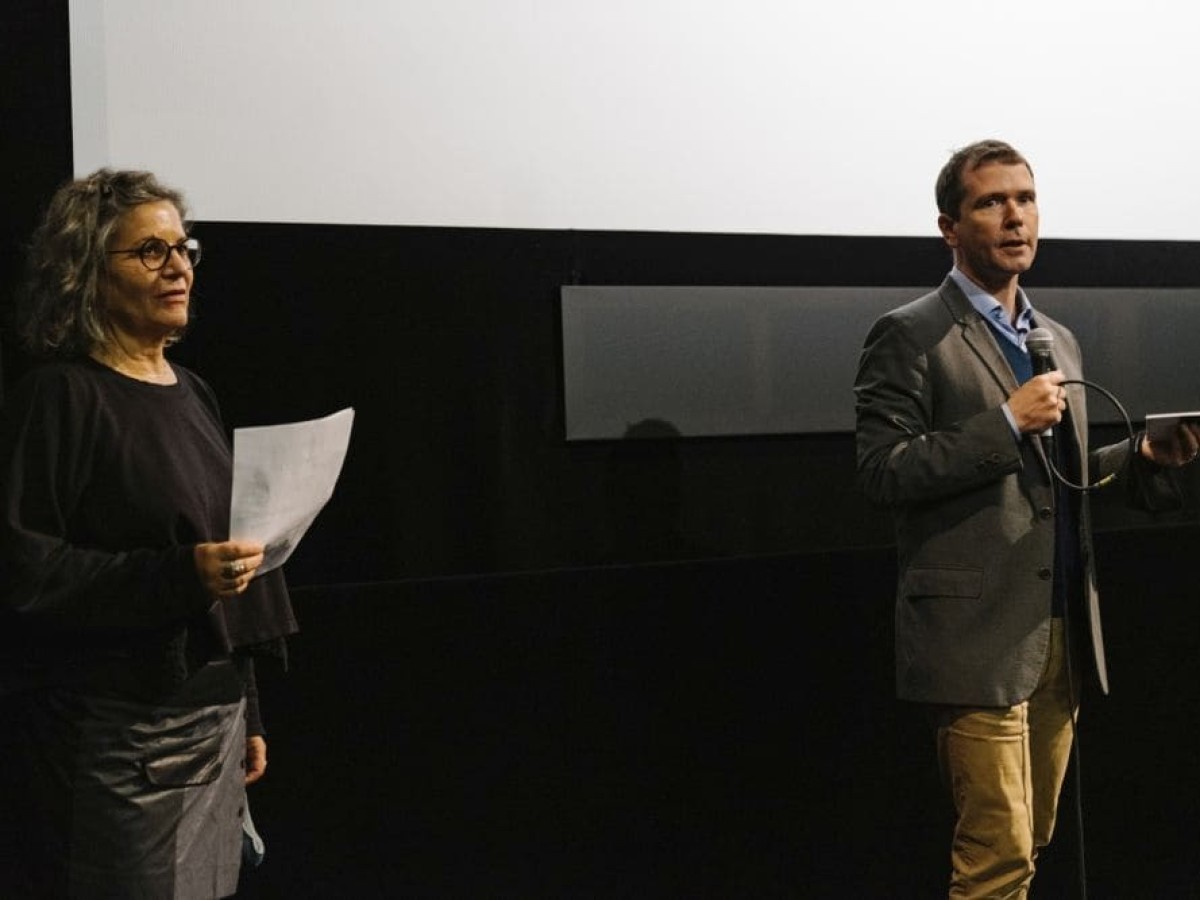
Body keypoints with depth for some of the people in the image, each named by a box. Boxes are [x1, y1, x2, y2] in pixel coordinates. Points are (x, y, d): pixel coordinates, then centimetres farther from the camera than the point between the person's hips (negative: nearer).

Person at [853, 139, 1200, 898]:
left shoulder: (1059, 340, 18)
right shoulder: (910, 337, -5)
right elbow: (883, 473, -13)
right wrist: (1007, 423, -17)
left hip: (1063, 636, 7)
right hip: (979, 639, -7)